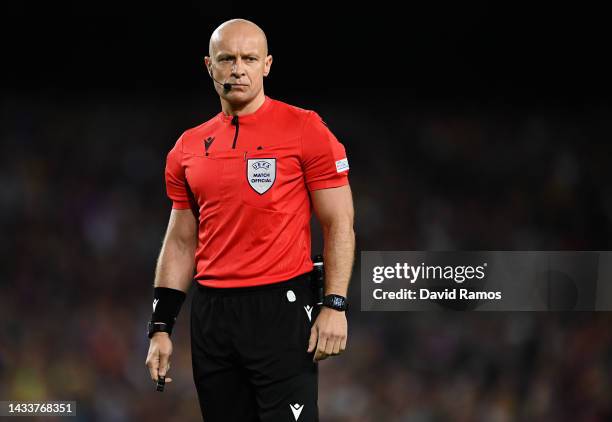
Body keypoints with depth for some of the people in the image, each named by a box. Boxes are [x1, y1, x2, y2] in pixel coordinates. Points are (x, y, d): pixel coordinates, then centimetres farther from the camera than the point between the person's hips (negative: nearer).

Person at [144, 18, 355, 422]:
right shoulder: (189, 147, 12)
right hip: (211, 313, 5)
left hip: (282, 309, -5)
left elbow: (339, 225, -5)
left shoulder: (305, 130, -4)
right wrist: (161, 327, 11)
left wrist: (335, 306, -15)